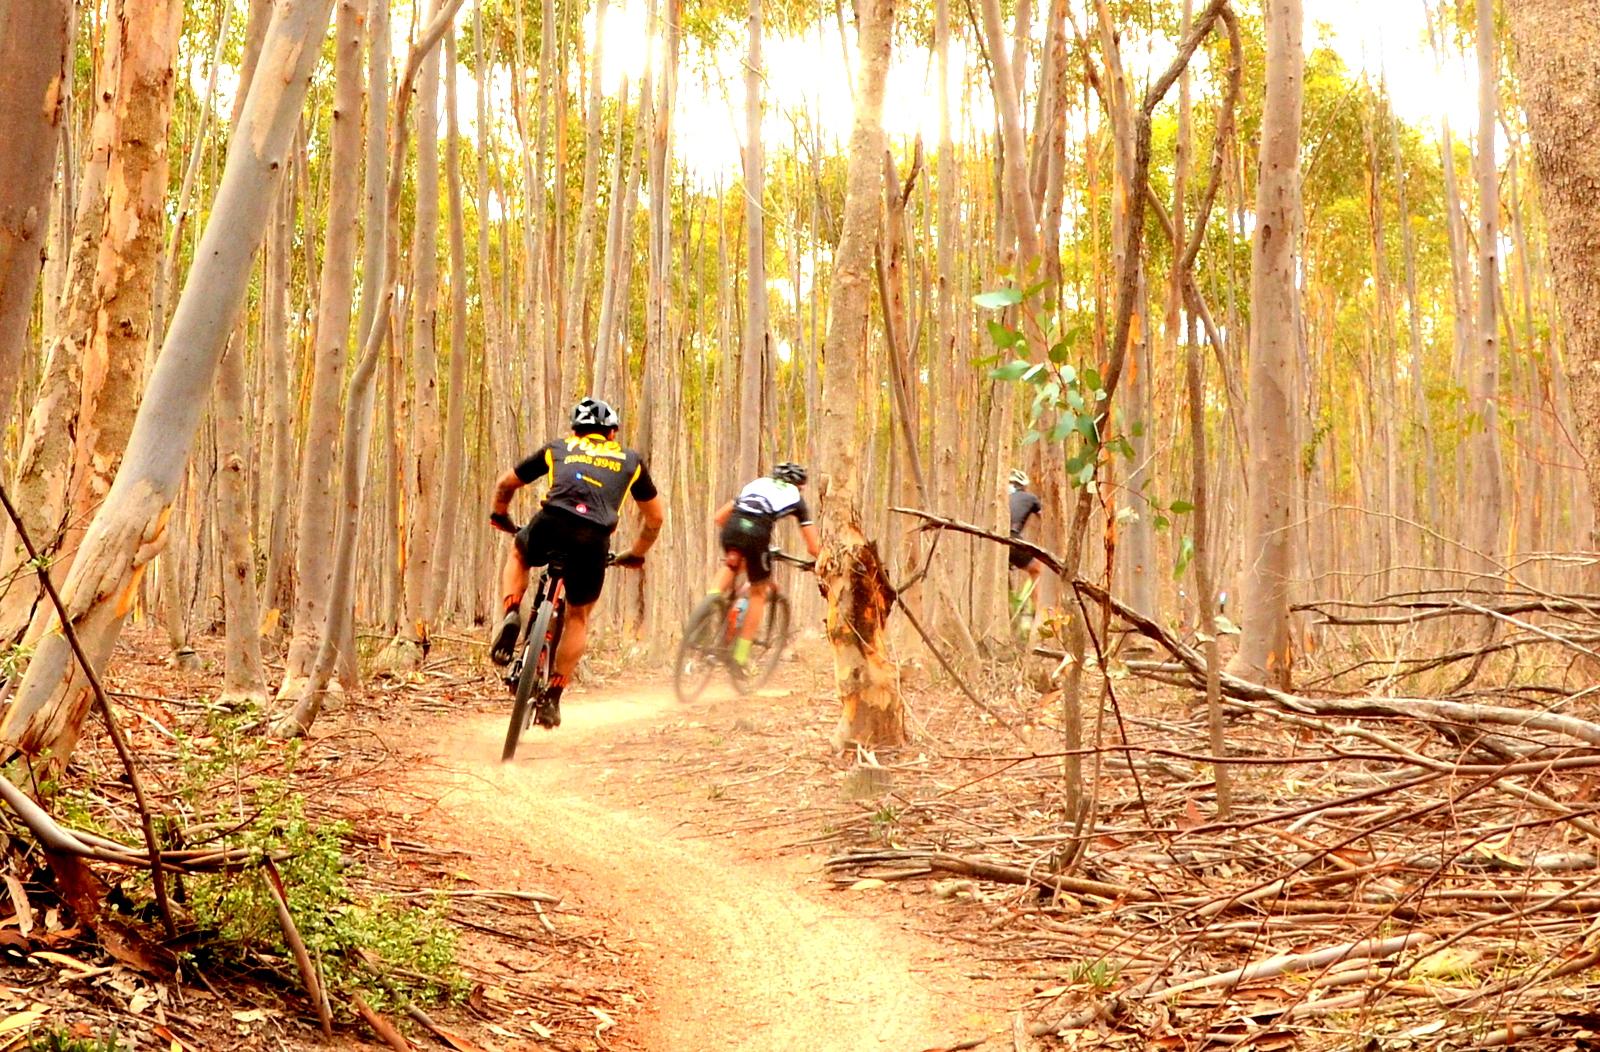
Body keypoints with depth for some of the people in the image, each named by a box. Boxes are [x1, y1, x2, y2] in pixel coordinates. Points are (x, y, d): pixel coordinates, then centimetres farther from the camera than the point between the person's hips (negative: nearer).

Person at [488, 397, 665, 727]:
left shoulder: (558, 448, 28)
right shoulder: (630, 460, 29)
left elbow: (506, 484, 38)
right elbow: (656, 516, 35)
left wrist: (500, 516, 56)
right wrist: (636, 554, 49)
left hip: (550, 526, 0)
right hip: (594, 539, 0)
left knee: (518, 555, 35)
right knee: (578, 616, 23)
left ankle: (511, 616, 10)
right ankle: (553, 697, 15)